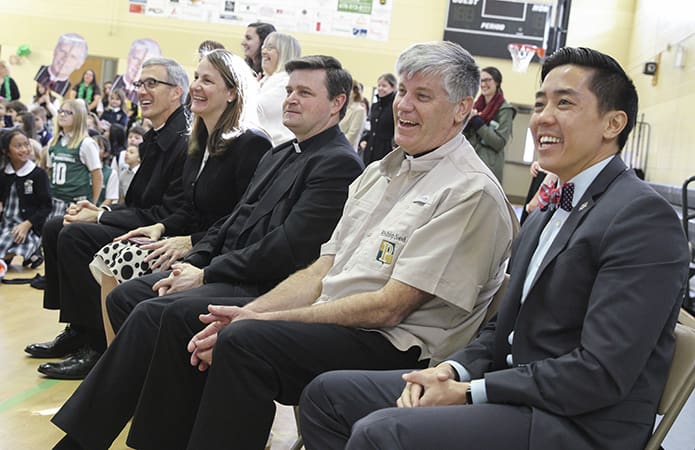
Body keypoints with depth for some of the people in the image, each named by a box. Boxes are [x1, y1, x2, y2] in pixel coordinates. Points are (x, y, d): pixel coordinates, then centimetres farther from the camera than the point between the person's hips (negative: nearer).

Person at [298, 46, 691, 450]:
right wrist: (452, 371, -3)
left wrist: (470, 392, -17)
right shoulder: (544, 217, 17)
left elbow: (602, 374, -21)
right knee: (329, 394, 4)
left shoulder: (644, 219, -15)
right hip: (517, 390, 9)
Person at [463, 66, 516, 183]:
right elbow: (464, 135, 17)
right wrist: (467, 121, -4)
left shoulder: (505, 110, -4)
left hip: (489, 166, -6)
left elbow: (500, 142, -13)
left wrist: (477, 122, -14)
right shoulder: (477, 105, 13)